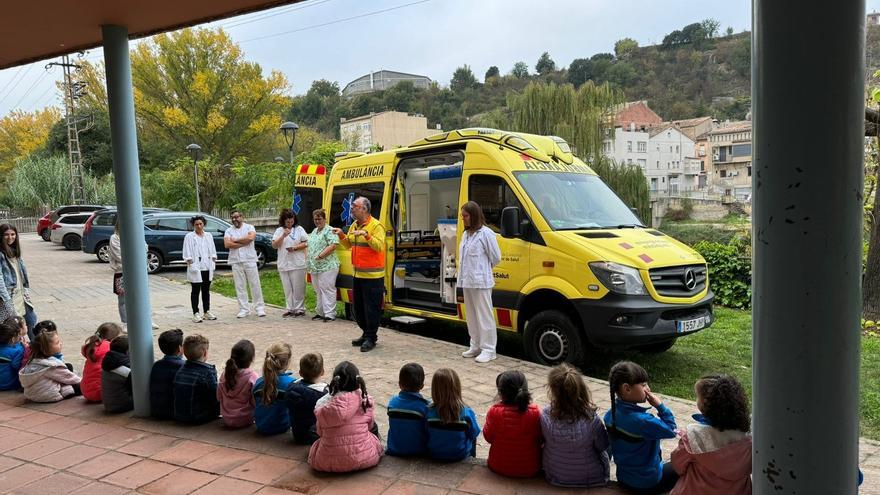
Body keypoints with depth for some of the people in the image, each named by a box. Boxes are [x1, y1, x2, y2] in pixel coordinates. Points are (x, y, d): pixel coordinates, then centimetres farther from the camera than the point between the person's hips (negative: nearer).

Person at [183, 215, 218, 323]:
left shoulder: (208, 236, 13)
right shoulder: (189, 236, -1)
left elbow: (213, 251, 15)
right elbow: (187, 254, -6)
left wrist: (213, 263, 6)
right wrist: (190, 264, -14)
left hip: (207, 267, 5)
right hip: (196, 268, -4)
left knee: (206, 290, 11)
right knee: (195, 291, 0)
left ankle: (207, 312, 19)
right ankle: (196, 314, 3)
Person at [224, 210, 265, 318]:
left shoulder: (249, 227, 5)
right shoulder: (229, 231, 9)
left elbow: (251, 237, -16)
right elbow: (227, 244, -7)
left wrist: (235, 240, -7)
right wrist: (244, 243, -9)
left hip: (250, 260, -2)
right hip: (236, 262, 2)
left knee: (255, 284, 0)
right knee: (240, 286, 3)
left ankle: (259, 307, 7)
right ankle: (243, 309, 10)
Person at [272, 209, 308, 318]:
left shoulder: (299, 229, 4)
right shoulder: (279, 231, 10)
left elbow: (306, 243, 0)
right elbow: (274, 245, 2)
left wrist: (295, 248, -14)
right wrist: (283, 236, -11)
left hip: (297, 264, -3)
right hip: (283, 264, 3)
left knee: (298, 288, -1)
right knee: (287, 288, 8)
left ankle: (299, 309, 6)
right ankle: (289, 308, 14)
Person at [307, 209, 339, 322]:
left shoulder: (329, 231, -8)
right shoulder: (314, 232, 20)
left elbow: (333, 245, -20)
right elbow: (309, 246, 29)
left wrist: (320, 255, -18)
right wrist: (309, 259, 15)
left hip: (327, 266, -9)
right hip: (314, 267, 9)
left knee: (327, 290, -9)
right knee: (318, 291, 14)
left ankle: (330, 314, -6)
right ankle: (320, 312, 22)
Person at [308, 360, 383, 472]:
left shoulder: (323, 405, -9)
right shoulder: (366, 400, -9)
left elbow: (320, 432, 4)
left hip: (328, 463, 0)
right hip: (364, 459, 0)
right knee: (374, 427, 27)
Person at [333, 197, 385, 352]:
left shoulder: (376, 226, -12)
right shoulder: (354, 226, 12)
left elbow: (379, 246, -22)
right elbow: (348, 245, 19)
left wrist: (366, 234, -32)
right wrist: (341, 235, 2)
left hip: (372, 276, -8)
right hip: (358, 274, 9)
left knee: (371, 308, -2)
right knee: (358, 308, 15)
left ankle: (371, 338, 8)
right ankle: (366, 334, 28)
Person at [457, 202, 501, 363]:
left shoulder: (486, 234, -11)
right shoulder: (466, 234, 14)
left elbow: (495, 257, -8)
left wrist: (482, 270, 5)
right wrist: (464, 273, 12)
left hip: (481, 282, -9)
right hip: (467, 281, 9)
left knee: (484, 315, -4)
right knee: (472, 315, 14)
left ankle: (488, 349, 2)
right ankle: (475, 346, 25)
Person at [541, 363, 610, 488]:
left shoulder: (545, 416, -27)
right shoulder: (591, 419, -32)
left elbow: (543, 440, -7)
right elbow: (603, 446, -14)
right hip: (591, 479, -2)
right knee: (603, 453, 32)